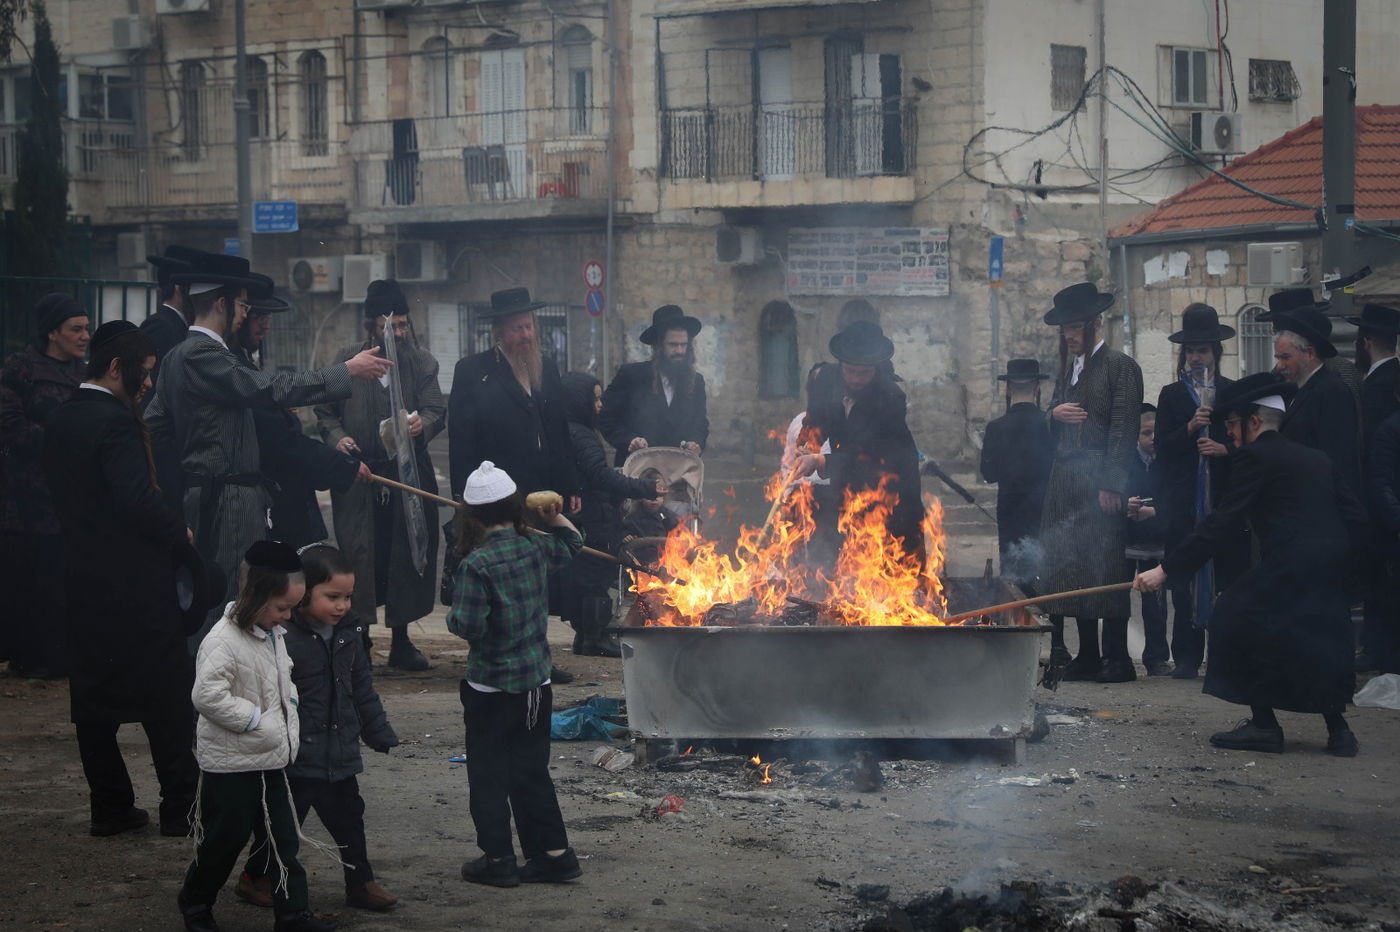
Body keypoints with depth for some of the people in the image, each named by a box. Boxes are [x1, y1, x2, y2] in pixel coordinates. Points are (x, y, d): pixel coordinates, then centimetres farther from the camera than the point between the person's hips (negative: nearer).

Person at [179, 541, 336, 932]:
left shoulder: (274, 635, 7)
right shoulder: (223, 641, -21)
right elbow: (208, 695, -28)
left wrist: (289, 712, 7)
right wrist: (255, 719, -22)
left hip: (272, 759, 8)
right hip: (230, 763, -8)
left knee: (285, 839, 7)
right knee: (225, 839, 8)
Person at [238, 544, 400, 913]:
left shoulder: (349, 633, 2)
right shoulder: (282, 636, -21)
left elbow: (362, 689, 13)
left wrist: (379, 733, 15)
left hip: (340, 755, 6)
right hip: (293, 756, -6)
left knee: (348, 819, 14)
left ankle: (361, 883, 26)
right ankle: (256, 878, 27)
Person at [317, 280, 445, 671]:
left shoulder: (421, 362, 7)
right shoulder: (347, 360, 5)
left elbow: (436, 409, -1)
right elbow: (325, 411, 10)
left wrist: (423, 423, -23)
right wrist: (336, 437, -9)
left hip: (408, 473, 2)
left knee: (406, 555, 5)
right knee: (359, 555, -6)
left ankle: (401, 640, 17)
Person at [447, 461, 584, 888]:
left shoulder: (477, 564, -20)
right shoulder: (537, 549, 0)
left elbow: (468, 625, -20)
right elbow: (572, 543, 23)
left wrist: (452, 618, -1)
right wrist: (554, 517, 15)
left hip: (491, 687, -6)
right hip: (536, 683, 6)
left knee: (488, 774, 7)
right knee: (531, 770, 16)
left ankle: (498, 858, 11)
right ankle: (555, 853, 17)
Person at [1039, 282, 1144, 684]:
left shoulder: (1120, 366, -6)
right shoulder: (1069, 367, 18)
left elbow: (1124, 429, -11)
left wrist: (1111, 485, -16)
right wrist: (1055, 412, 1)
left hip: (1099, 483, -8)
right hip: (1066, 481, 8)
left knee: (1106, 568, -7)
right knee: (1073, 568, 8)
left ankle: (1117, 657, -2)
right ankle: (1087, 656, 14)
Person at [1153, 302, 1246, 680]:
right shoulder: (1171, 395, 12)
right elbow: (1163, 448, 4)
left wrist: (1225, 448, -10)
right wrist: (1190, 429, -12)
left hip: (1226, 498, 0)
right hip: (1184, 503, 1)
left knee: (1230, 577, -4)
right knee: (1185, 581, -2)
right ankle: (1187, 657, 1)